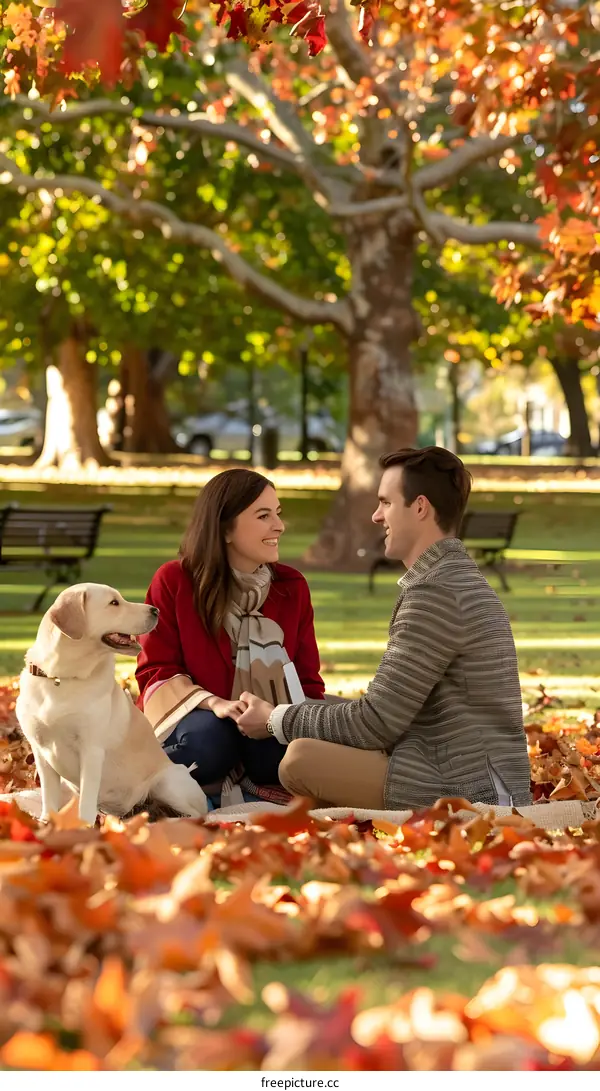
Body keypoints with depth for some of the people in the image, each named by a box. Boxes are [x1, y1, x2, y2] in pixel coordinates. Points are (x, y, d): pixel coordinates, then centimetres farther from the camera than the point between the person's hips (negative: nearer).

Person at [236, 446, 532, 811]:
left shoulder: (434, 591, -15)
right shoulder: (462, 580, 18)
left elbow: (378, 722, -15)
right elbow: (393, 712, 18)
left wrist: (276, 720, -2)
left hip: (465, 792, -11)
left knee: (302, 759, -20)